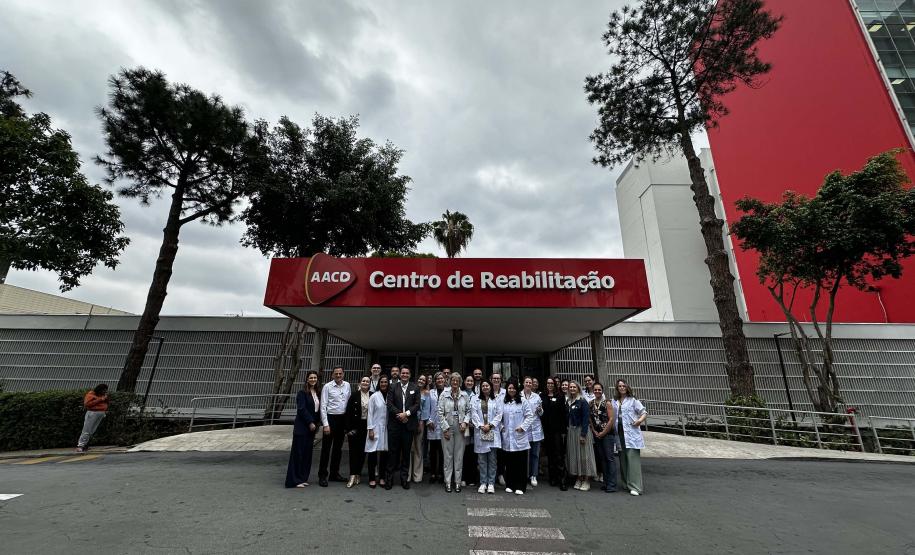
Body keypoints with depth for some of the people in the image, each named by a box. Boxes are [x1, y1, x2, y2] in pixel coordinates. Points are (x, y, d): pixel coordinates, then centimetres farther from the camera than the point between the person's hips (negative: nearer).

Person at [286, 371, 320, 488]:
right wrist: (310, 422, -16)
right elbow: (301, 409, -15)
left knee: (308, 452, 10)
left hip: (311, 427, 7)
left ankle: (303, 478, 20)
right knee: (299, 452, 0)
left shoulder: (317, 393, 10)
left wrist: (316, 423, 6)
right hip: (302, 427, -7)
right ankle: (295, 480, 9)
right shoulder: (302, 393, -9)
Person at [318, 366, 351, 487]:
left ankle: (334, 473, 28)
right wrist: (325, 424, -13)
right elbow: (323, 406, -9)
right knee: (326, 448, 1)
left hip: (343, 418, 5)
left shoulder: (347, 385, 4)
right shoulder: (327, 387, -9)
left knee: (338, 448, 15)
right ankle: (322, 476, 13)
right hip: (331, 418, -5)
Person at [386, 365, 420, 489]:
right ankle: (390, 478, 16)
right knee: (392, 451, 5)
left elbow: (417, 404, -1)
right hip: (394, 423, 0)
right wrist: (400, 414, -13)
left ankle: (404, 478, 19)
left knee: (406, 451, 8)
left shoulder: (415, 388, 5)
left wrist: (406, 413, -14)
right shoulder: (393, 387, 5)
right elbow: (390, 404, -2)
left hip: (409, 424, 0)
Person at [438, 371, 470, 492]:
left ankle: (457, 482, 18)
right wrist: (445, 428, -6)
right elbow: (440, 413, -3)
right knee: (448, 455, 5)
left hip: (460, 429, 2)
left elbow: (468, 411, 8)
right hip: (447, 428, -1)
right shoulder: (444, 394, -3)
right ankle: (448, 481, 17)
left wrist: (465, 422, -8)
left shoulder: (464, 395, 3)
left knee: (459, 455, 6)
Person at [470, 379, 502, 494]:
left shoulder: (496, 400, 6)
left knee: (492, 459, 3)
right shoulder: (475, 399, 8)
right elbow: (474, 414, 0)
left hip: (493, 432, 0)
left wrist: (490, 425, -9)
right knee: (482, 459, 5)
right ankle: (483, 483, 15)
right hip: (480, 432, 0)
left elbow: (499, 414, 0)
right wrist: (481, 426, -9)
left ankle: (491, 483, 12)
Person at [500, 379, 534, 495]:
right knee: (509, 462, 10)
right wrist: (501, 426, 1)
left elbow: (530, 416, -4)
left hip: (520, 436, -2)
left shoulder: (523, 401, -3)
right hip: (507, 437, 3)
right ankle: (510, 485, 23)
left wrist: (523, 427, -10)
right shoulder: (503, 402, 6)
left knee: (521, 462, 2)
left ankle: (520, 486, 13)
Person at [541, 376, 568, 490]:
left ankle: (562, 480, 1)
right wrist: (541, 427, -1)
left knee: (559, 455, -4)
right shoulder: (542, 396, 7)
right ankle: (553, 478, 21)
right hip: (546, 429, 3)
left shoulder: (560, 396, 0)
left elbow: (564, 413, -3)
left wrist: (564, 429, -8)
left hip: (557, 429, -3)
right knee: (550, 454, 10)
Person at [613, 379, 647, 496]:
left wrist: (639, 420, -17)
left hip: (631, 433, -5)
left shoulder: (633, 400, 1)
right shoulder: (614, 401, 13)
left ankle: (635, 487, -2)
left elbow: (644, 412, 0)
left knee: (633, 458, -7)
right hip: (619, 433, 5)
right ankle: (626, 484, 23)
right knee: (622, 459, 10)